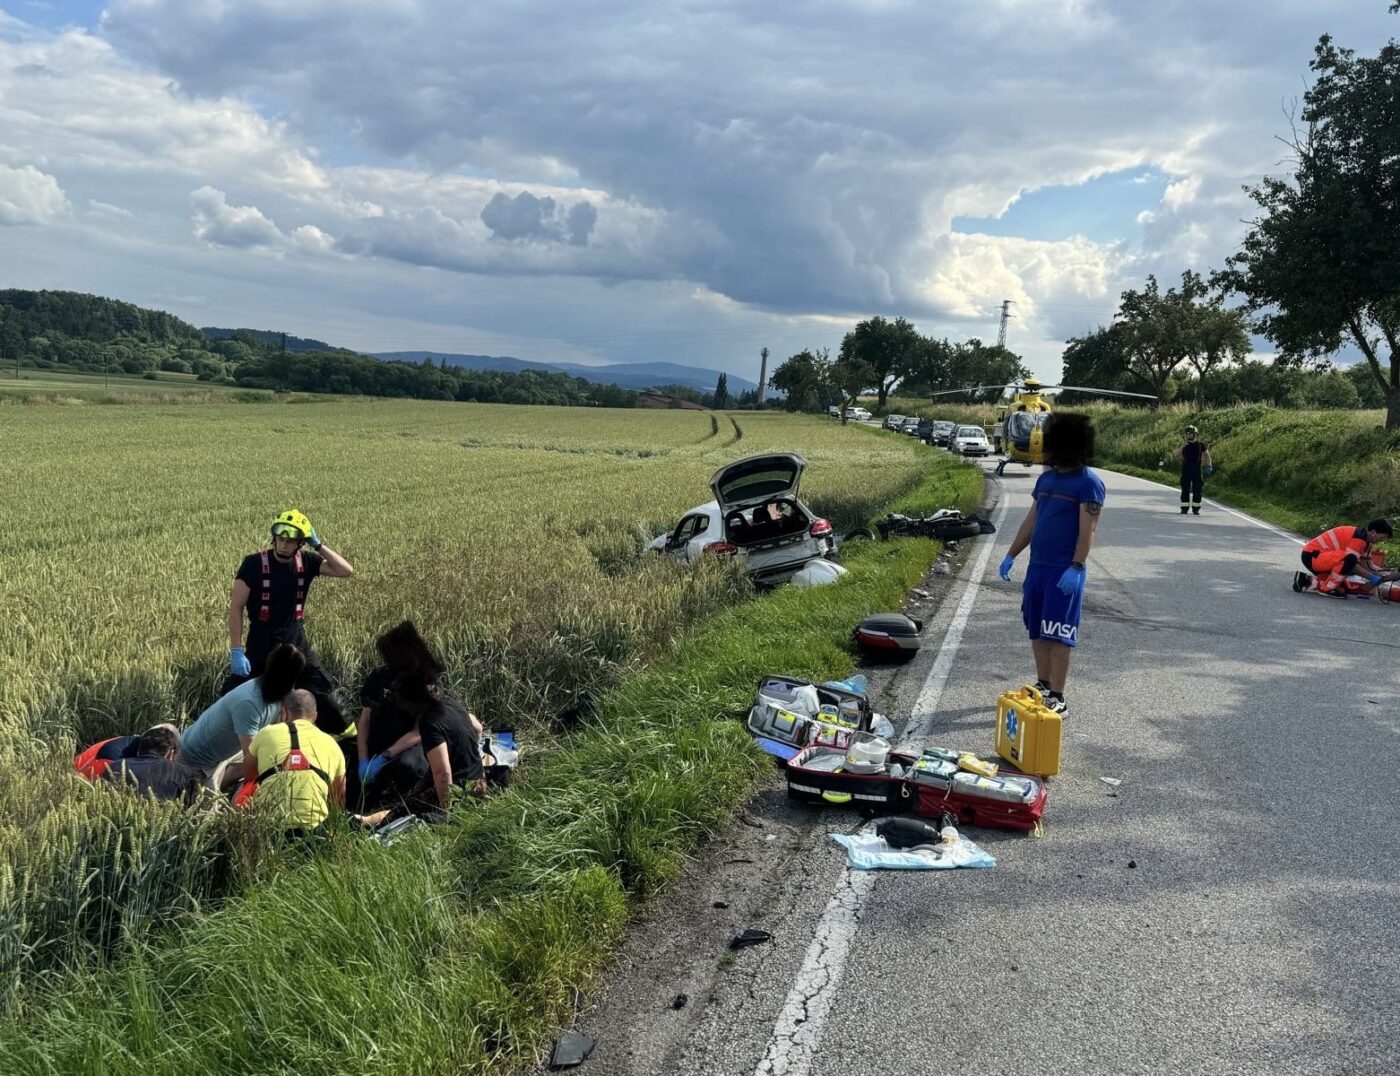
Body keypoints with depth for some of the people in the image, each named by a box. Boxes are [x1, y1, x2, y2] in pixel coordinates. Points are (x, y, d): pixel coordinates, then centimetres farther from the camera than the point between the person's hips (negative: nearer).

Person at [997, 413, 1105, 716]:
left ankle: (1057, 698, 0)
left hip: (1065, 571, -7)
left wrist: (1076, 568, -24)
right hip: (1037, 566, 7)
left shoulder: (1088, 482, -9)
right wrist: (1011, 555, 16)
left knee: (1058, 634, -5)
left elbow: (1088, 530, -15)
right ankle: (1042, 686, 25)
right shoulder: (1045, 479, 13)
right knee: (1037, 631, 13)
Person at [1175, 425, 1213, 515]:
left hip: (1197, 470, -1)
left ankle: (1196, 509, 6)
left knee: (1197, 490, 1)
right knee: (1185, 490, 2)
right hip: (1186, 470, 1)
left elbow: (1207, 455, 9)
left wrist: (1209, 466, -1)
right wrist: (1183, 446, -14)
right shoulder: (1184, 445, 8)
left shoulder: (1201, 445, 4)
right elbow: (1177, 455, -3)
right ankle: (1184, 508, 6)